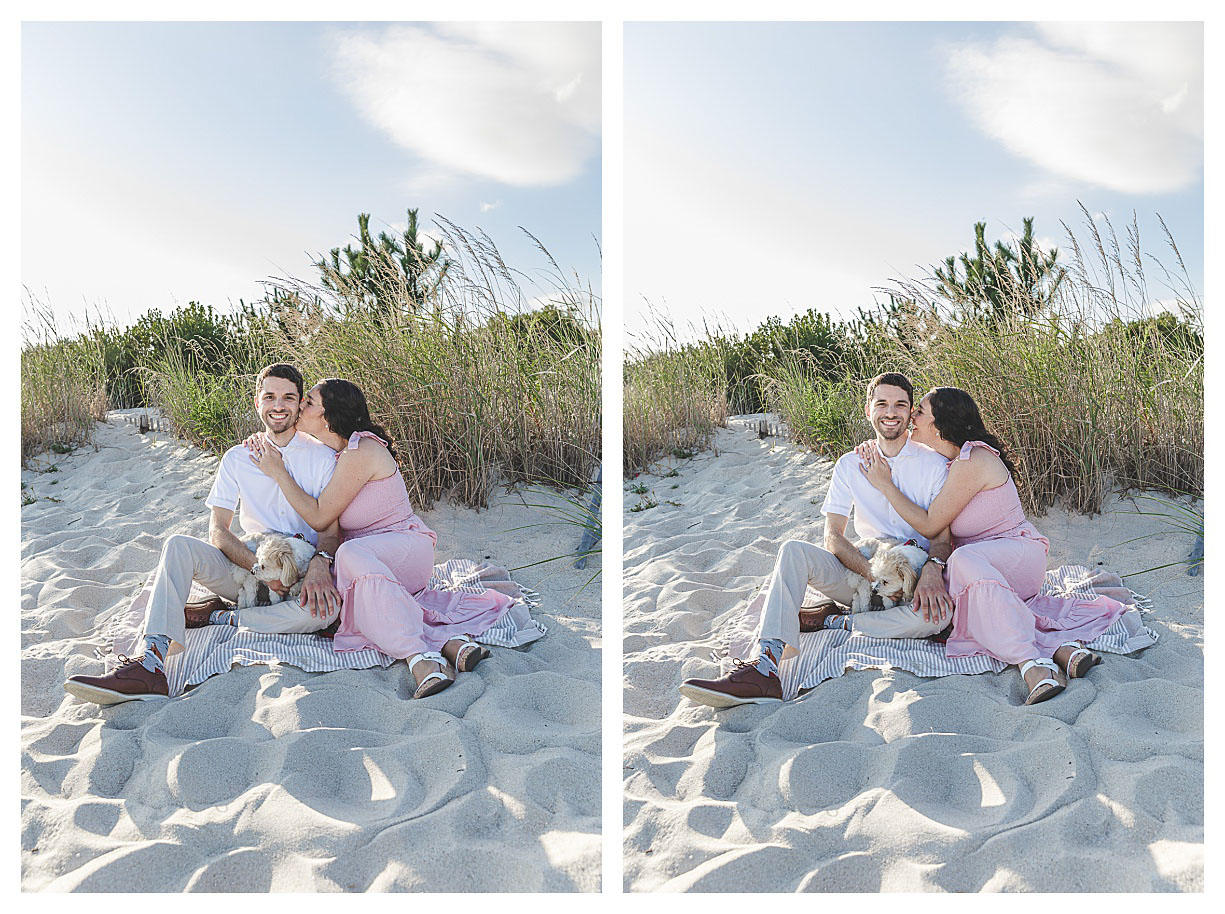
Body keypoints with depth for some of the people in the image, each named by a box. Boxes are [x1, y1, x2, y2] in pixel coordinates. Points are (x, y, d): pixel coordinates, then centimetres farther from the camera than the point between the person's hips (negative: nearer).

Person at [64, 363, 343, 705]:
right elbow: (218, 532, 0)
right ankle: (151, 666, -40)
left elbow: (332, 529, -2)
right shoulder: (237, 458, 7)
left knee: (325, 608, -38)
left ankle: (217, 618, -18)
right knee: (179, 546, -24)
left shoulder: (322, 457, 1)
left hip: (304, 574, -2)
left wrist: (320, 563, -26)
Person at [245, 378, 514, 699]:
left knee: (352, 554, -40)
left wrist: (277, 471, -11)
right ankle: (445, 639, -38)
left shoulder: (360, 452, -18)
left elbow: (320, 517, -17)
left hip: (407, 547, -8)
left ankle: (418, 655, -49)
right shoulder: (329, 452, 10)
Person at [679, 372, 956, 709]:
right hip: (861, 573, 2)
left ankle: (832, 622, -19)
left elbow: (943, 537, -3)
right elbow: (833, 537, -2)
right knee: (794, 551, -25)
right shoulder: (850, 465, 7)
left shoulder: (934, 464, 1)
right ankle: (765, 670, -42)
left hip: (916, 579, -2)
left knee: (938, 612, -38)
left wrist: (932, 569, -27)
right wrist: (875, 572, -20)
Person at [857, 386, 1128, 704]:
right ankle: (1057, 645, -36)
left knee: (965, 560, -42)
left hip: (1019, 553, -8)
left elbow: (929, 524, -17)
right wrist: (876, 451, 9)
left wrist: (885, 485, -11)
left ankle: (1030, 660, -49)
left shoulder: (972, 461, -19)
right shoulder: (945, 460, 9)